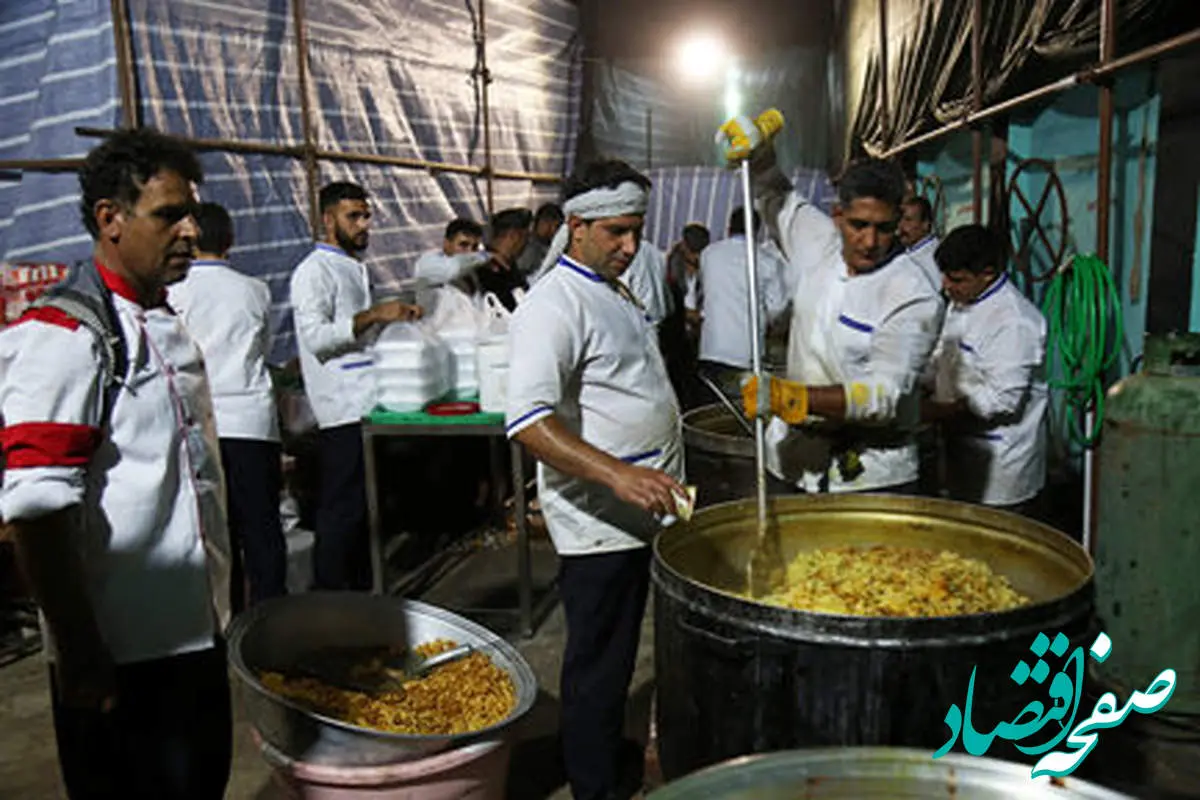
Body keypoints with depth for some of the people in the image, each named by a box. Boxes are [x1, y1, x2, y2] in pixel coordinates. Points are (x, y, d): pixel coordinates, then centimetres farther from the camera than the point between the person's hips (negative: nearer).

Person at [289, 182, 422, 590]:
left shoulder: (355, 266, 21)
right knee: (341, 509, -4)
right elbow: (315, 335, -20)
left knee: (366, 505, 15)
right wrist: (374, 315, -23)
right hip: (343, 407, -9)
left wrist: (394, 316, 15)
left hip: (369, 402, 9)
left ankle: (362, 590, 27)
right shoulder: (314, 271, -8)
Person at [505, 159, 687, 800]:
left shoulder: (616, 293, 14)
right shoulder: (555, 304, -17)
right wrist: (618, 475, -38)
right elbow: (528, 419, -30)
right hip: (598, 524, -9)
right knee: (598, 667, 5)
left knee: (620, 657, 23)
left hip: (639, 511, 9)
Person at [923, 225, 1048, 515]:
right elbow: (940, 362, 18)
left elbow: (1001, 400, -26)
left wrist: (933, 412, -23)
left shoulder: (1013, 320, -22)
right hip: (962, 451, 9)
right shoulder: (960, 303, 8)